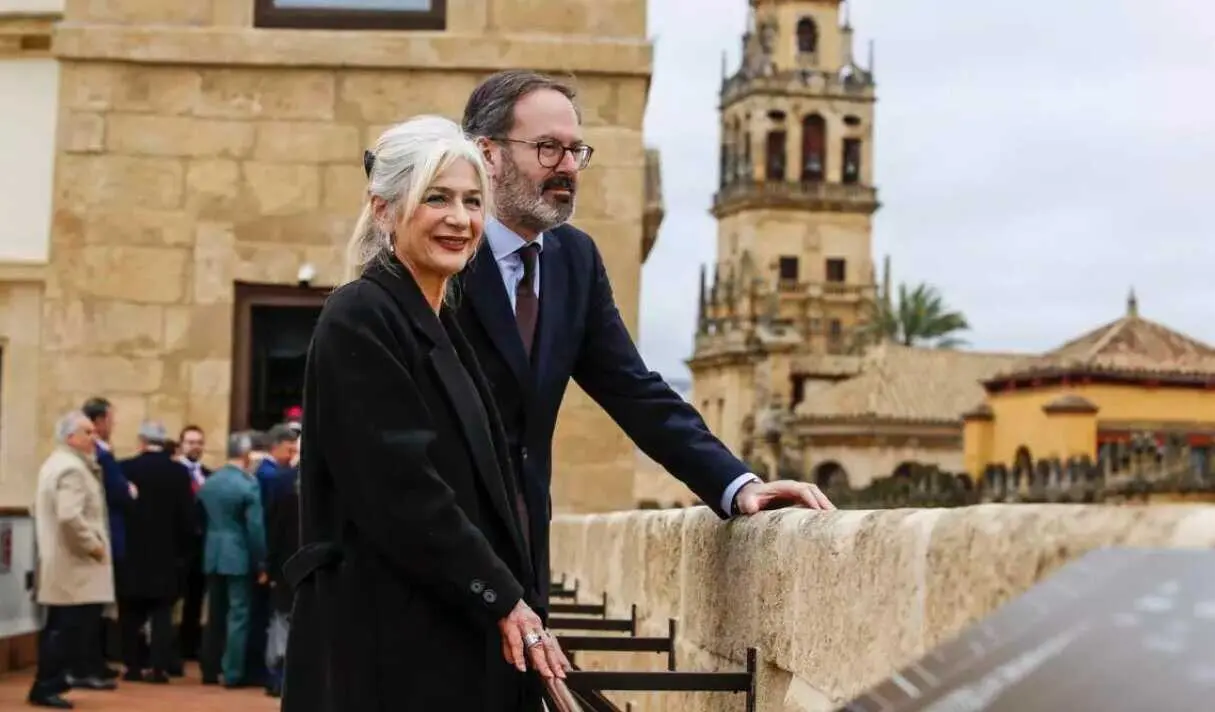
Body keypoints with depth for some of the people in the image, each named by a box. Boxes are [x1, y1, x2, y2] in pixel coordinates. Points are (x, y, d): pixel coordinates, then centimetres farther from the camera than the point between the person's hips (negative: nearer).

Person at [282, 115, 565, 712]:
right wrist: (504, 599, -14)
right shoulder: (358, 319, -11)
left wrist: (510, 602, 8)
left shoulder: (444, 328, 15)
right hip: (386, 642, -8)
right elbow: (400, 489, -19)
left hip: (457, 633, 8)